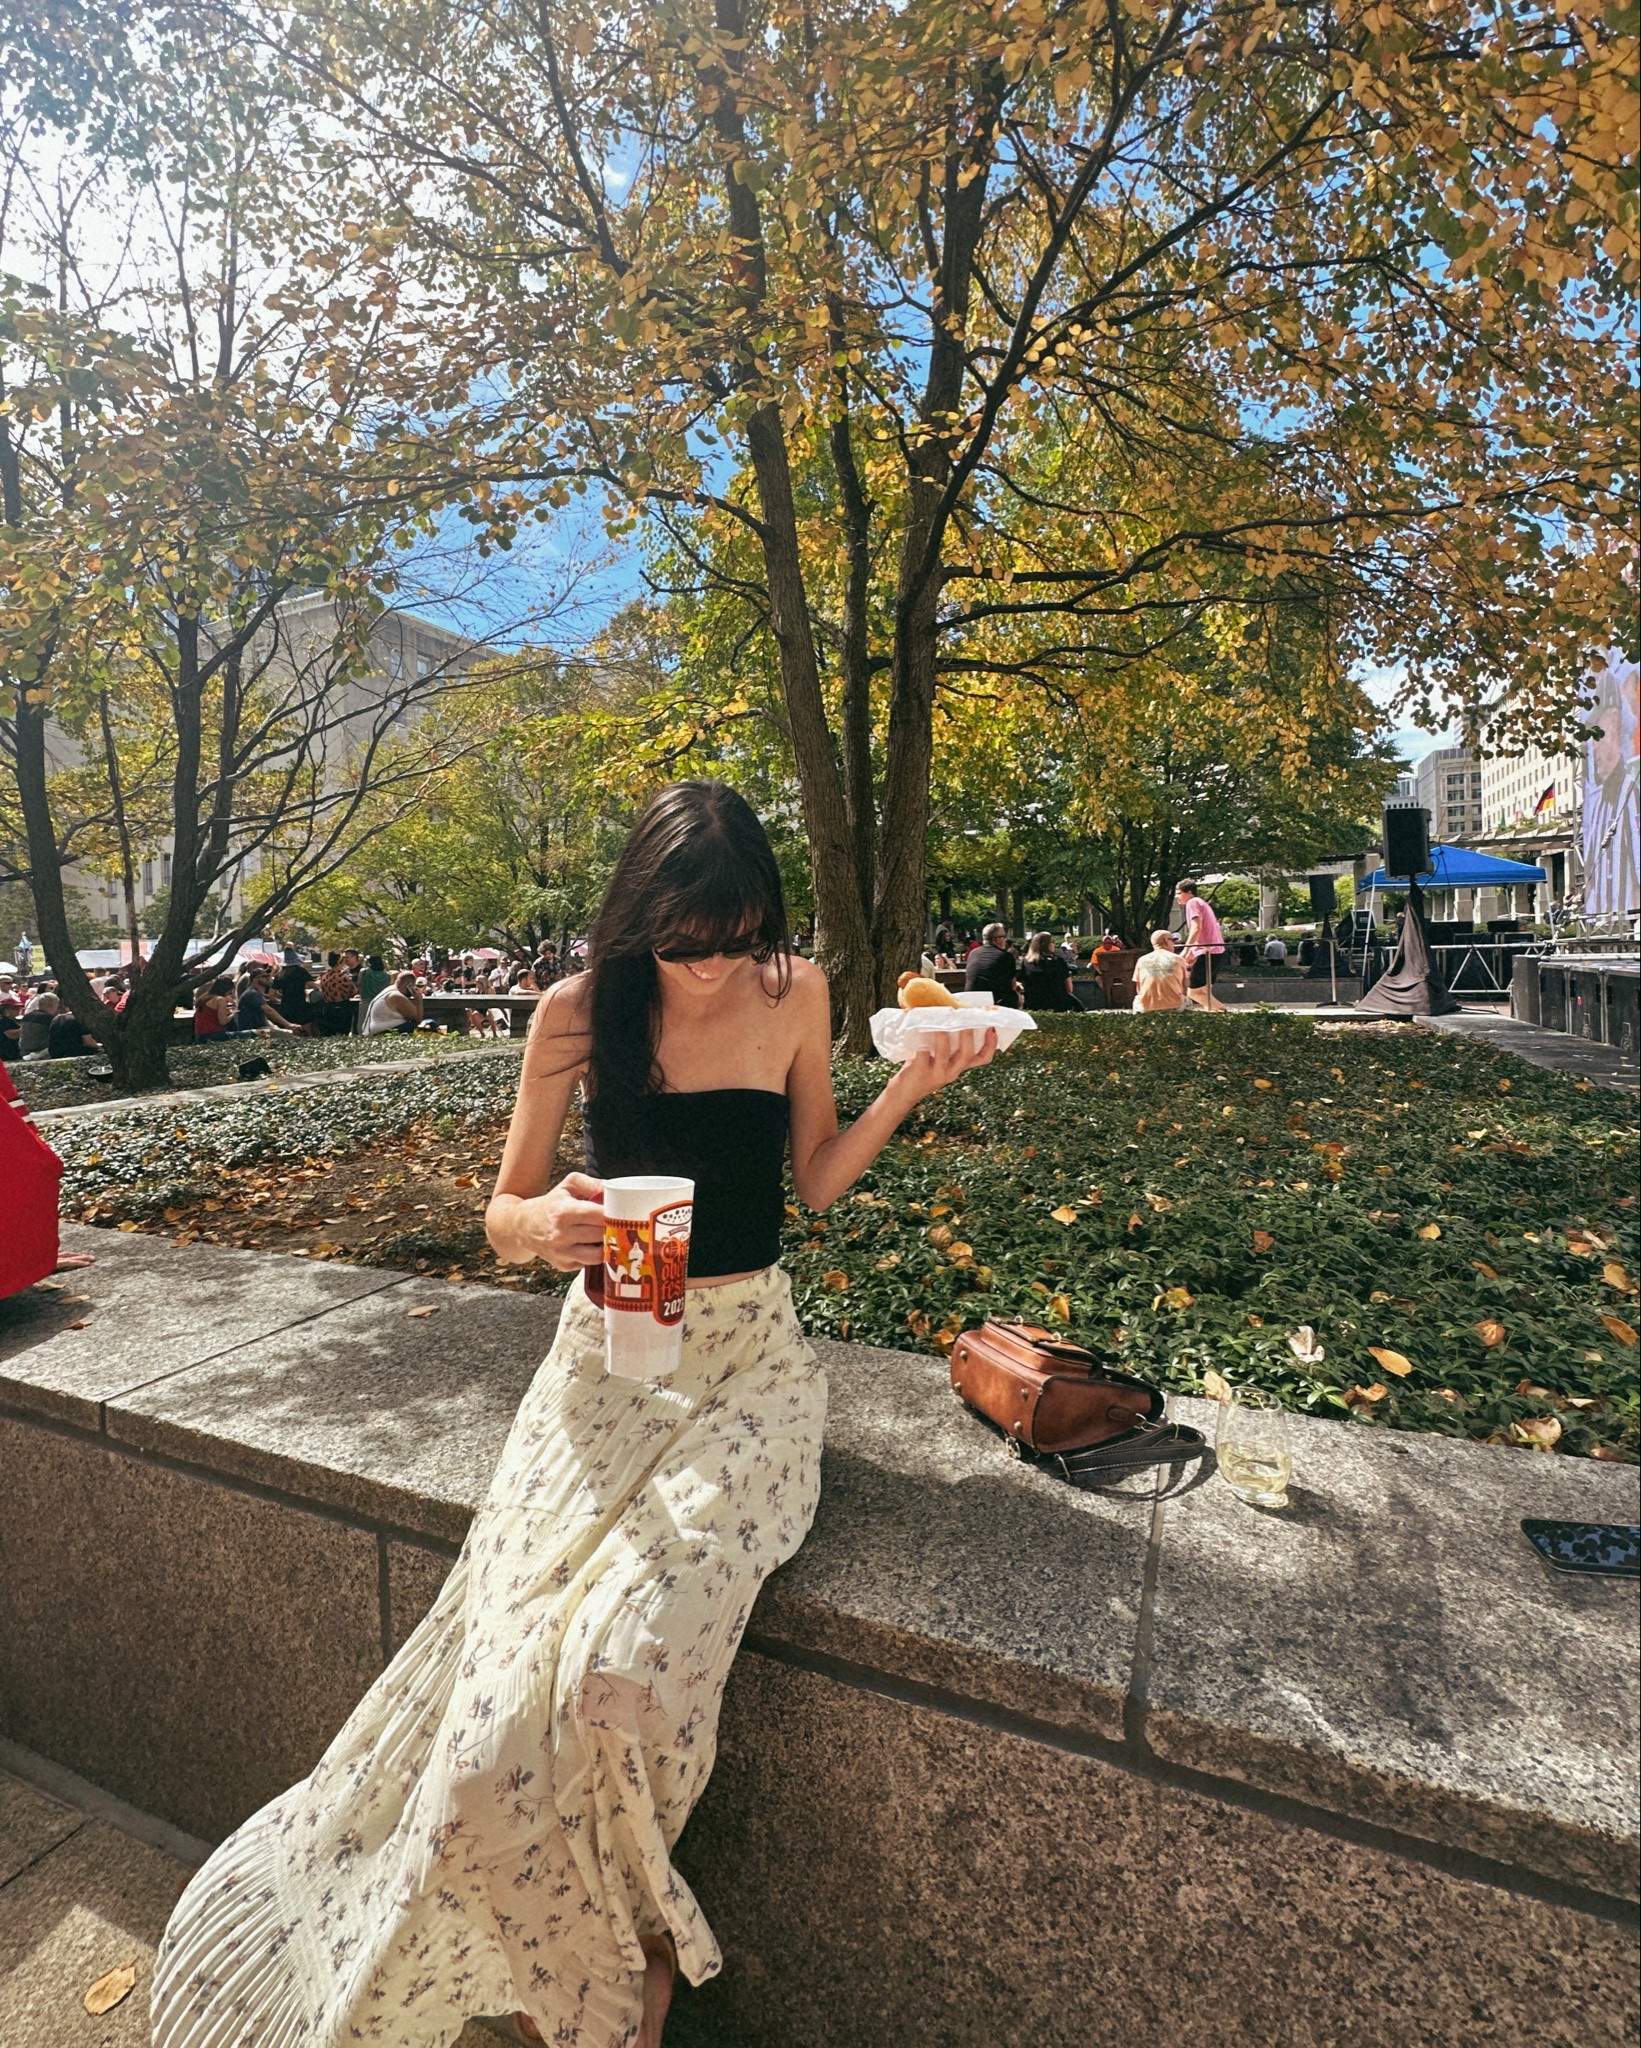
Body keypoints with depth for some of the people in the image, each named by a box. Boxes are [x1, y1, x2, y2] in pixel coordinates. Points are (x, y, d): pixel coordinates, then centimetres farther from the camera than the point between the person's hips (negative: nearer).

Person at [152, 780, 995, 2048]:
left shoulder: (795, 994, -1)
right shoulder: (582, 1012, -4)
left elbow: (818, 1182, 7)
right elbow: (504, 1213, 2)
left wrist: (912, 1086, -6)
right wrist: (540, 1225, -21)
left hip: (750, 1352, 0)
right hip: (611, 1349, 1)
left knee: (624, 1654, -22)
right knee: (515, 1675, -18)